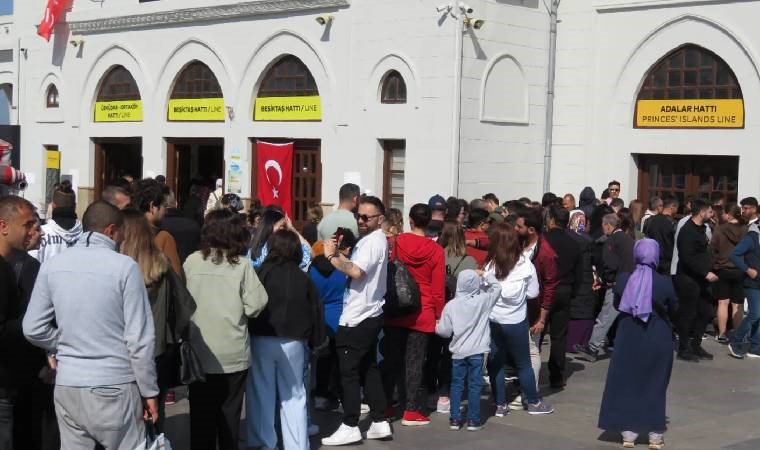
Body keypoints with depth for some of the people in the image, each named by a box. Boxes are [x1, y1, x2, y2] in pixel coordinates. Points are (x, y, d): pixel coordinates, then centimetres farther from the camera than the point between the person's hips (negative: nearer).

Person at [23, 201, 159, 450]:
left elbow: (33, 329, 3)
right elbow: (140, 339, -11)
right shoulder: (124, 266, -10)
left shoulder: (52, 266, 2)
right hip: (114, 387, -4)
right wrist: (149, 391, -2)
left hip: (66, 386, 4)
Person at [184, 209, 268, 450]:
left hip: (200, 354, 1)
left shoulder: (192, 261, -6)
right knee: (230, 416, 12)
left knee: (201, 417, 10)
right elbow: (255, 304, -11)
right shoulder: (242, 264, -8)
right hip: (234, 355, 0)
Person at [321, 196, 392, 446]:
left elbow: (356, 271, -29)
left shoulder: (374, 241, -16)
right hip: (368, 315, 10)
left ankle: (350, 427, 1)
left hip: (357, 318, -10)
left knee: (349, 372, -4)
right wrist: (338, 255, -1)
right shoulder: (373, 239, 16)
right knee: (369, 369, 14)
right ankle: (379, 423, 18)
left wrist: (332, 256, -20)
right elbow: (357, 269, 12)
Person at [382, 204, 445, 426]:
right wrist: (438, 314, 7)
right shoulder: (436, 250, -8)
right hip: (423, 314, -1)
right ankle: (411, 410, 6)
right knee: (415, 361, 4)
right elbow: (438, 288, -4)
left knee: (391, 358, 11)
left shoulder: (397, 242, -5)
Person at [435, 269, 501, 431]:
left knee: (457, 384, 10)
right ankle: (473, 419, 7)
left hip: (458, 352, 1)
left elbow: (443, 331, -4)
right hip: (476, 352, -1)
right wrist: (485, 276, 16)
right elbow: (497, 287, 9)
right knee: (475, 385, 5)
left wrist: (437, 328, 17)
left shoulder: (451, 305, -8)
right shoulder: (483, 301, -8)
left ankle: (455, 418, 12)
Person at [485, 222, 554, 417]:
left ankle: (500, 405, 15)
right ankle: (533, 402, 25)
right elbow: (533, 292, -1)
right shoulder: (525, 264, -9)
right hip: (516, 321, 0)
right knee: (523, 364, 14)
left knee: (495, 363, 12)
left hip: (493, 320, 0)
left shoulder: (490, 266, -11)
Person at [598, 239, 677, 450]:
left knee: (627, 385, 12)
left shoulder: (623, 280, -9)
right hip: (658, 341, -1)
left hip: (628, 340, 1)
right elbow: (674, 306, -1)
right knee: (655, 387, 11)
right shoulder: (664, 282, -16)